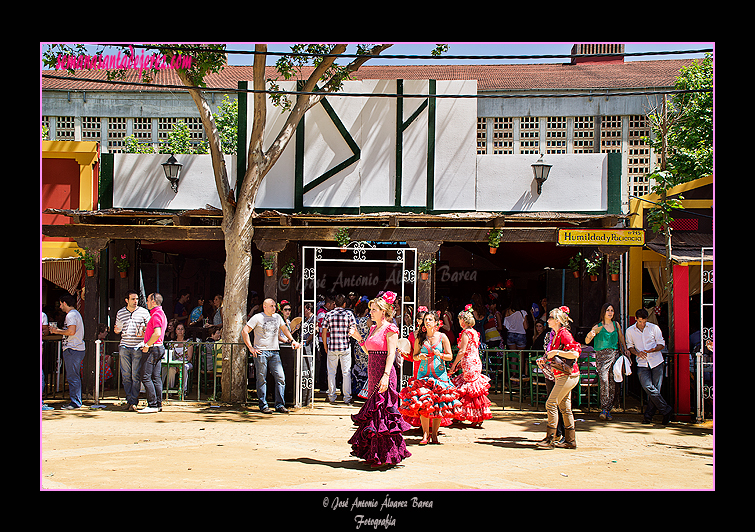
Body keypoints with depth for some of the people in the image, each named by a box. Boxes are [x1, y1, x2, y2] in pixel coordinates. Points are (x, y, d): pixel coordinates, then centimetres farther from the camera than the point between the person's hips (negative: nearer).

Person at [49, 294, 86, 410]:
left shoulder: (71, 315, -12)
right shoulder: (76, 313, 20)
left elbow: (71, 331, -23)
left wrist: (57, 331, -10)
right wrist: (58, 330, 21)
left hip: (72, 350, -10)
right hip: (78, 349, 10)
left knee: (72, 377, -8)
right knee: (75, 377, 13)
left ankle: (75, 402, -7)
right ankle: (76, 401, 16)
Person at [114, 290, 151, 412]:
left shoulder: (144, 312, 4)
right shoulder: (120, 313, 11)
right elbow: (118, 329, 20)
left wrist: (144, 333, -12)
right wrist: (117, 330, -3)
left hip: (138, 347, -3)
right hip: (124, 347, 3)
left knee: (136, 375, -5)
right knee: (126, 375, 3)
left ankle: (134, 401, -1)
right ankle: (129, 399, 12)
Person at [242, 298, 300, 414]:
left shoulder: (277, 317, 15)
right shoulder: (257, 318, -2)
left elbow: (284, 329, 32)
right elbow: (244, 332, -5)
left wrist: (292, 340, 20)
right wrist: (251, 348, -9)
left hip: (274, 352, 5)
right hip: (261, 351, -5)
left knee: (280, 378, -4)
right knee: (262, 379, -2)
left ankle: (280, 405, 1)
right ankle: (263, 405, 4)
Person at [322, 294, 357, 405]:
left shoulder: (328, 315, 2)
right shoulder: (349, 313, -2)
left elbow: (324, 333, 3)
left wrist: (325, 347, 13)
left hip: (332, 347, 1)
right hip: (345, 347, -1)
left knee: (331, 372, 10)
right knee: (346, 372, 5)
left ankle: (331, 397, 12)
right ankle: (347, 398, 5)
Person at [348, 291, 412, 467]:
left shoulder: (390, 329, -8)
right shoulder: (373, 328, 17)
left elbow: (391, 354, -15)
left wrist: (386, 375, -24)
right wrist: (358, 338, 15)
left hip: (385, 374, -8)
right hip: (373, 374, 8)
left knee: (382, 412, -7)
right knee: (374, 411, 9)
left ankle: (386, 455, 1)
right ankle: (375, 454, 15)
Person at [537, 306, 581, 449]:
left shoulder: (564, 334, -14)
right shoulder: (554, 335, 15)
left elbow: (575, 354, -23)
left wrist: (556, 352, -19)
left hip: (568, 375, -10)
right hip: (561, 375, 10)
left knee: (551, 404, -11)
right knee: (564, 407, 11)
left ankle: (550, 439, -9)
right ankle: (570, 440, 16)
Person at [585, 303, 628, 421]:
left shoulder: (616, 325, 12)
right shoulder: (598, 327, 1)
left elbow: (621, 337, 28)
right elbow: (587, 341, -5)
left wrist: (625, 350, 22)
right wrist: (590, 335, -25)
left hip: (615, 355, 4)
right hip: (602, 356, -4)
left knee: (612, 384, 1)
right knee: (604, 382, -18)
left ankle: (608, 410, 8)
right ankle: (604, 409, -13)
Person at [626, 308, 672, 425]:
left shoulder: (654, 328, 3)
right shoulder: (630, 331, 6)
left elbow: (661, 344, 7)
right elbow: (629, 346, 16)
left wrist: (651, 350, -14)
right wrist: (637, 353, -5)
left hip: (656, 362, 0)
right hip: (642, 363, 0)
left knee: (655, 389, -5)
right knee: (648, 388, -16)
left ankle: (648, 414, 5)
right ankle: (666, 410, -6)